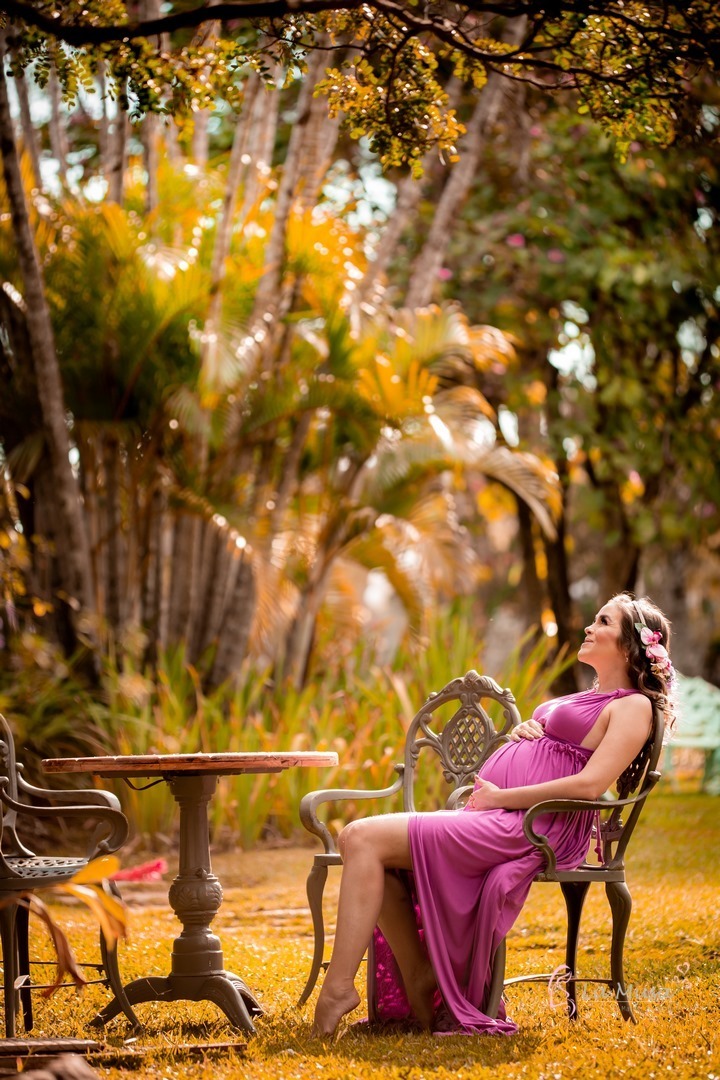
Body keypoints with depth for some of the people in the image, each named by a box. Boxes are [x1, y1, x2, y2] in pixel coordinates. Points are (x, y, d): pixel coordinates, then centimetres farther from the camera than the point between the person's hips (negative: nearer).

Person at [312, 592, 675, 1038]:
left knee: (365, 838, -20)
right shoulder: (585, 699, 27)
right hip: (487, 816, 10)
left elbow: (589, 785, -16)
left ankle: (339, 986, -20)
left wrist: (499, 797, -13)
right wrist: (521, 733, 9)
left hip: (524, 831, -10)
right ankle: (420, 983, -6)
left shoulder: (633, 706, -2)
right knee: (359, 839, -8)